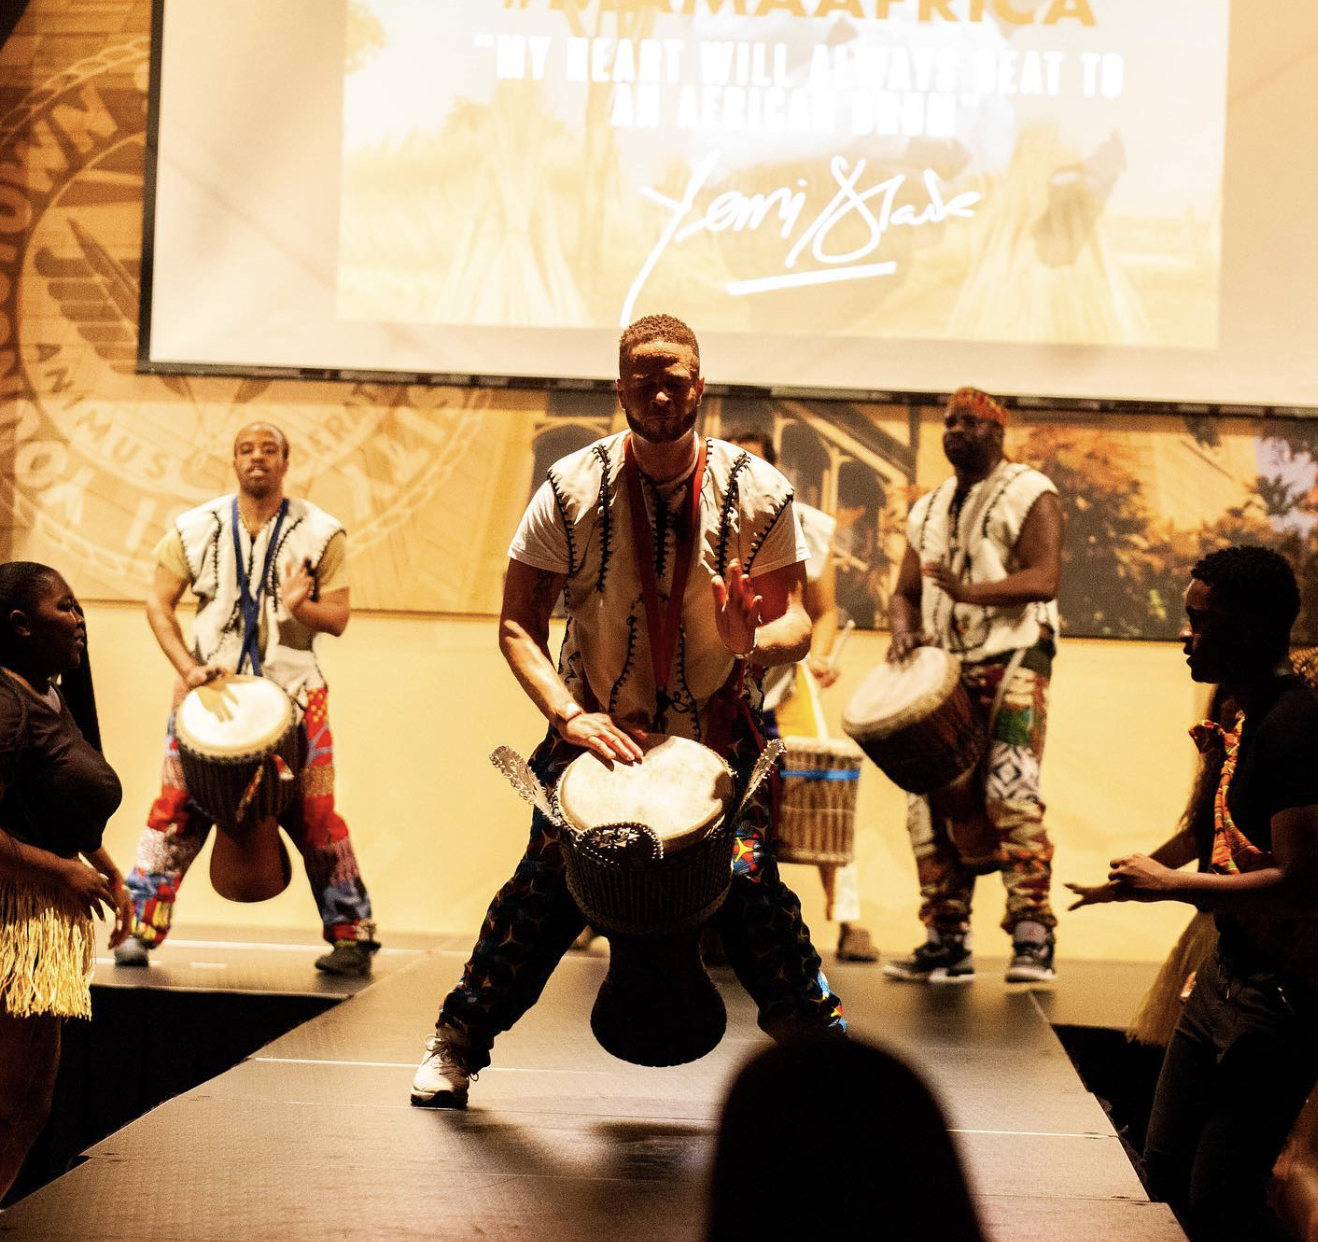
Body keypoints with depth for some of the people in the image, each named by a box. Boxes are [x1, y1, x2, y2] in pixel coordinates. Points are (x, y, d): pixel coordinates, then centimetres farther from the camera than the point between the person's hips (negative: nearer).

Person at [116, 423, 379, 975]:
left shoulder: (321, 532, -1)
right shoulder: (194, 529, 2)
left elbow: (338, 618, -2)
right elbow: (159, 603, 4)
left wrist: (302, 607, -24)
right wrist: (188, 667, -9)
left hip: (293, 691, -1)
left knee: (314, 814, -3)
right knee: (177, 805, -3)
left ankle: (351, 936, 4)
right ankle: (141, 928, 6)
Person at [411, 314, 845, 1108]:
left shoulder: (758, 493, -6)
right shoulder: (572, 490, -6)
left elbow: (795, 624, -3)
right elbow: (519, 625, -4)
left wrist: (754, 643, -27)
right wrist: (567, 713, -19)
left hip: (718, 737, 0)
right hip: (595, 729, 0)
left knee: (750, 879, -14)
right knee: (546, 883, -9)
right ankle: (457, 1044, 9)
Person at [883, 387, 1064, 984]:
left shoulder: (1030, 494, 0)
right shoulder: (929, 510, 20)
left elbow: (1044, 578, -14)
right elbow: (906, 591, 20)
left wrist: (970, 590, -28)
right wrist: (905, 630, -4)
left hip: (1012, 661, -6)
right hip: (945, 669, 6)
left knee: (1010, 794, -18)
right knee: (933, 803, 1)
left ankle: (1032, 939, -17)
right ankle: (946, 944, 8)